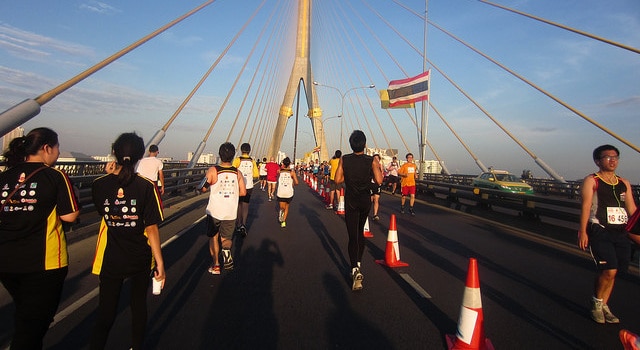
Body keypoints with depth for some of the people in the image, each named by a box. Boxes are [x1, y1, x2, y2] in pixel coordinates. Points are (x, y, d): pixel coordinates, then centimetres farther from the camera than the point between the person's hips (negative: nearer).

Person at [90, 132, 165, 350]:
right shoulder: (147, 186, -17)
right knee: (138, 304, 20)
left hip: (111, 259, 1)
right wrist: (160, 262, -10)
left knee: (106, 311, 12)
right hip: (140, 258, -1)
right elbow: (151, 228, -17)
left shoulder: (100, 184, -10)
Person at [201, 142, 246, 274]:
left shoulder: (212, 170, -11)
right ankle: (227, 250, -13)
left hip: (214, 211, -1)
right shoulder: (238, 173, -3)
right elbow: (243, 192, 0)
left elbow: (203, 188, -4)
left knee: (214, 238, 18)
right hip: (230, 213, 2)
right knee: (226, 238, 18)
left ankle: (216, 265, 17)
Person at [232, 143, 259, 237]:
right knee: (245, 205, 5)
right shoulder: (252, 161, 0)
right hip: (249, 186, 1)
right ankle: (243, 224, -13)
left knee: (239, 204, 16)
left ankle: (239, 225, 26)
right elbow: (256, 176, 1)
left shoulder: (237, 160, -7)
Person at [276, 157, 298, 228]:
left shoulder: (279, 171, -1)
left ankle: (281, 211, -19)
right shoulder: (292, 172, -4)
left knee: (282, 207, 14)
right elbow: (296, 183, -10)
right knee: (287, 207, 21)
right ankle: (283, 221, 15)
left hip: (280, 192, 0)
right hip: (289, 192, 0)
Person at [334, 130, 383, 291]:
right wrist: (379, 169, 3)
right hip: (365, 201, 1)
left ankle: (355, 270, -15)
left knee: (353, 235, -2)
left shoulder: (344, 159, -7)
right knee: (360, 232, 22)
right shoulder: (372, 161, -10)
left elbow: (338, 180, -7)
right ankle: (358, 263, 33)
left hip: (350, 201, -1)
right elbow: (379, 181, -15)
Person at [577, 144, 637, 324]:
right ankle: (596, 302, 10)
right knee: (609, 270, -14)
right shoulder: (591, 181, -1)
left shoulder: (624, 183, 15)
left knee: (612, 272, 7)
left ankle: (604, 306, 24)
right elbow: (586, 206, -9)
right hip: (600, 231, -5)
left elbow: (632, 209, 16)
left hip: (621, 233, 6)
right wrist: (582, 232, -15)